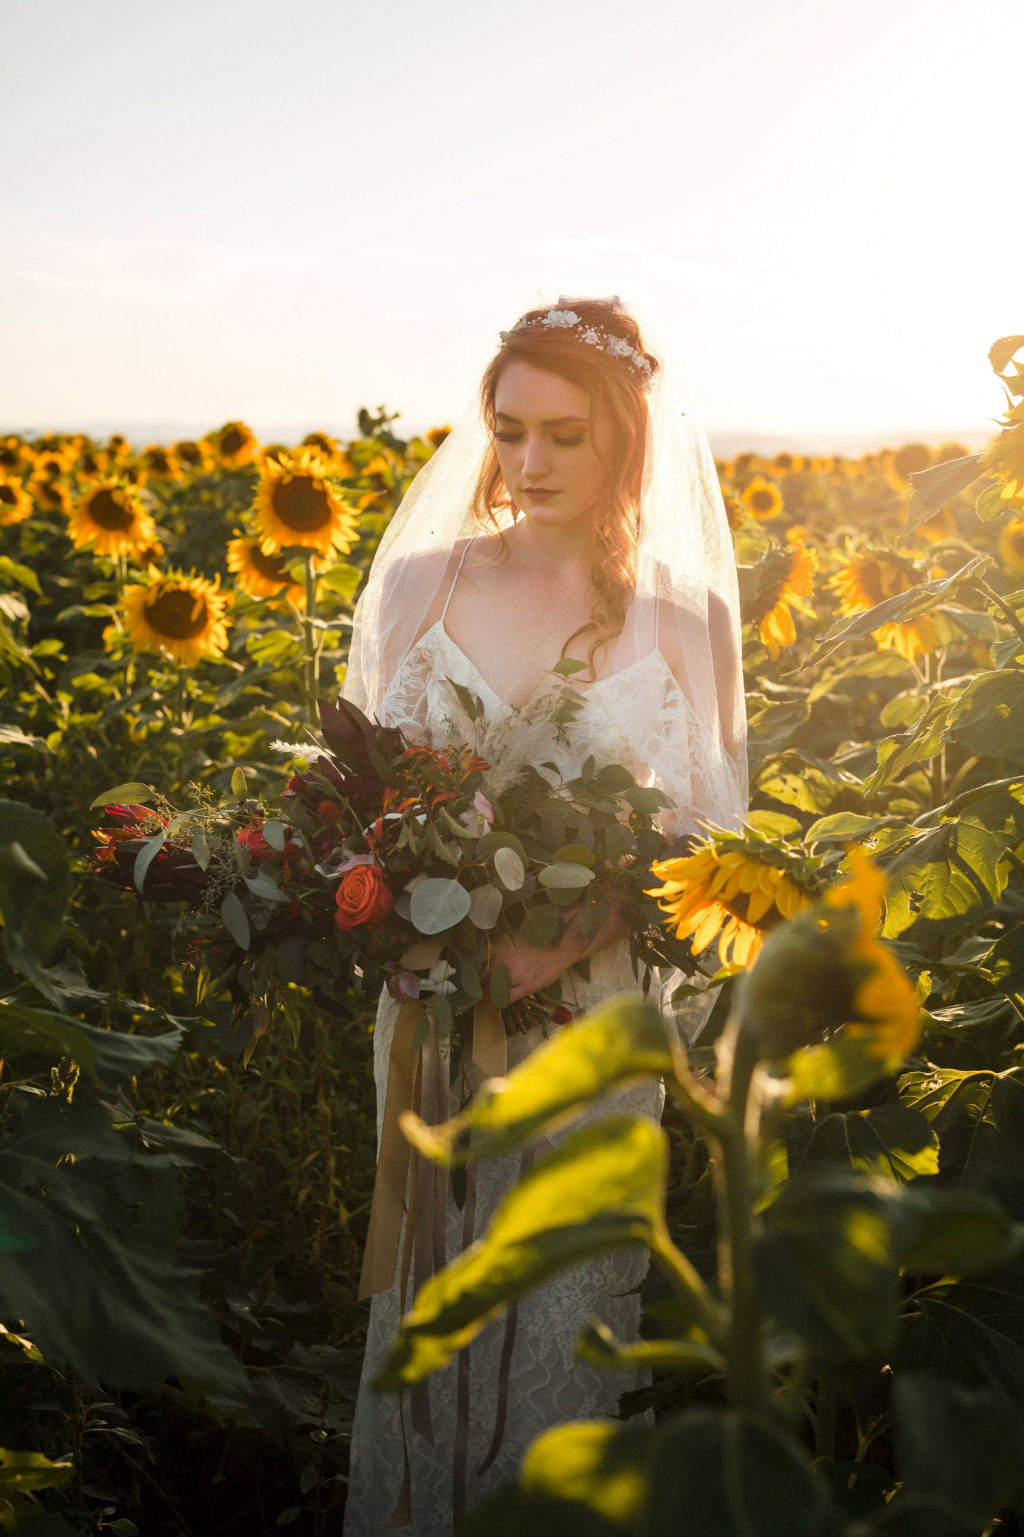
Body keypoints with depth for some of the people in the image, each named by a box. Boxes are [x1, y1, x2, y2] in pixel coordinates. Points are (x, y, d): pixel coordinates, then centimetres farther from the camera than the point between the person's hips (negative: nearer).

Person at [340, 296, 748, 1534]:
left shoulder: (682, 614, -3)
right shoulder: (424, 580, -1)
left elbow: (699, 833, -3)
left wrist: (572, 938, -18)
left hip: (596, 1006, -1)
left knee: (571, 1290, 12)